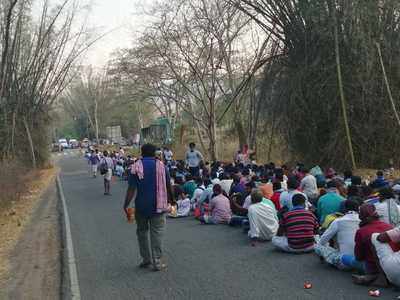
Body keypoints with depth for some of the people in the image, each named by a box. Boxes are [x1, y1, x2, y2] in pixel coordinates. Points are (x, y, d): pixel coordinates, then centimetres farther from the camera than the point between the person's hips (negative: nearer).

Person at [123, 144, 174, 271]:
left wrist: (126, 205, -4)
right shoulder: (161, 166, 0)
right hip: (158, 206, 0)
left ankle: (146, 259, 23)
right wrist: (171, 200, 21)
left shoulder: (136, 167, -4)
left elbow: (131, 188, -10)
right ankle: (157, 262, 4)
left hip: (141, 206, 0)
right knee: (157, 233, 4)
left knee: (142, 232, 16)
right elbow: (168, 186, 6)